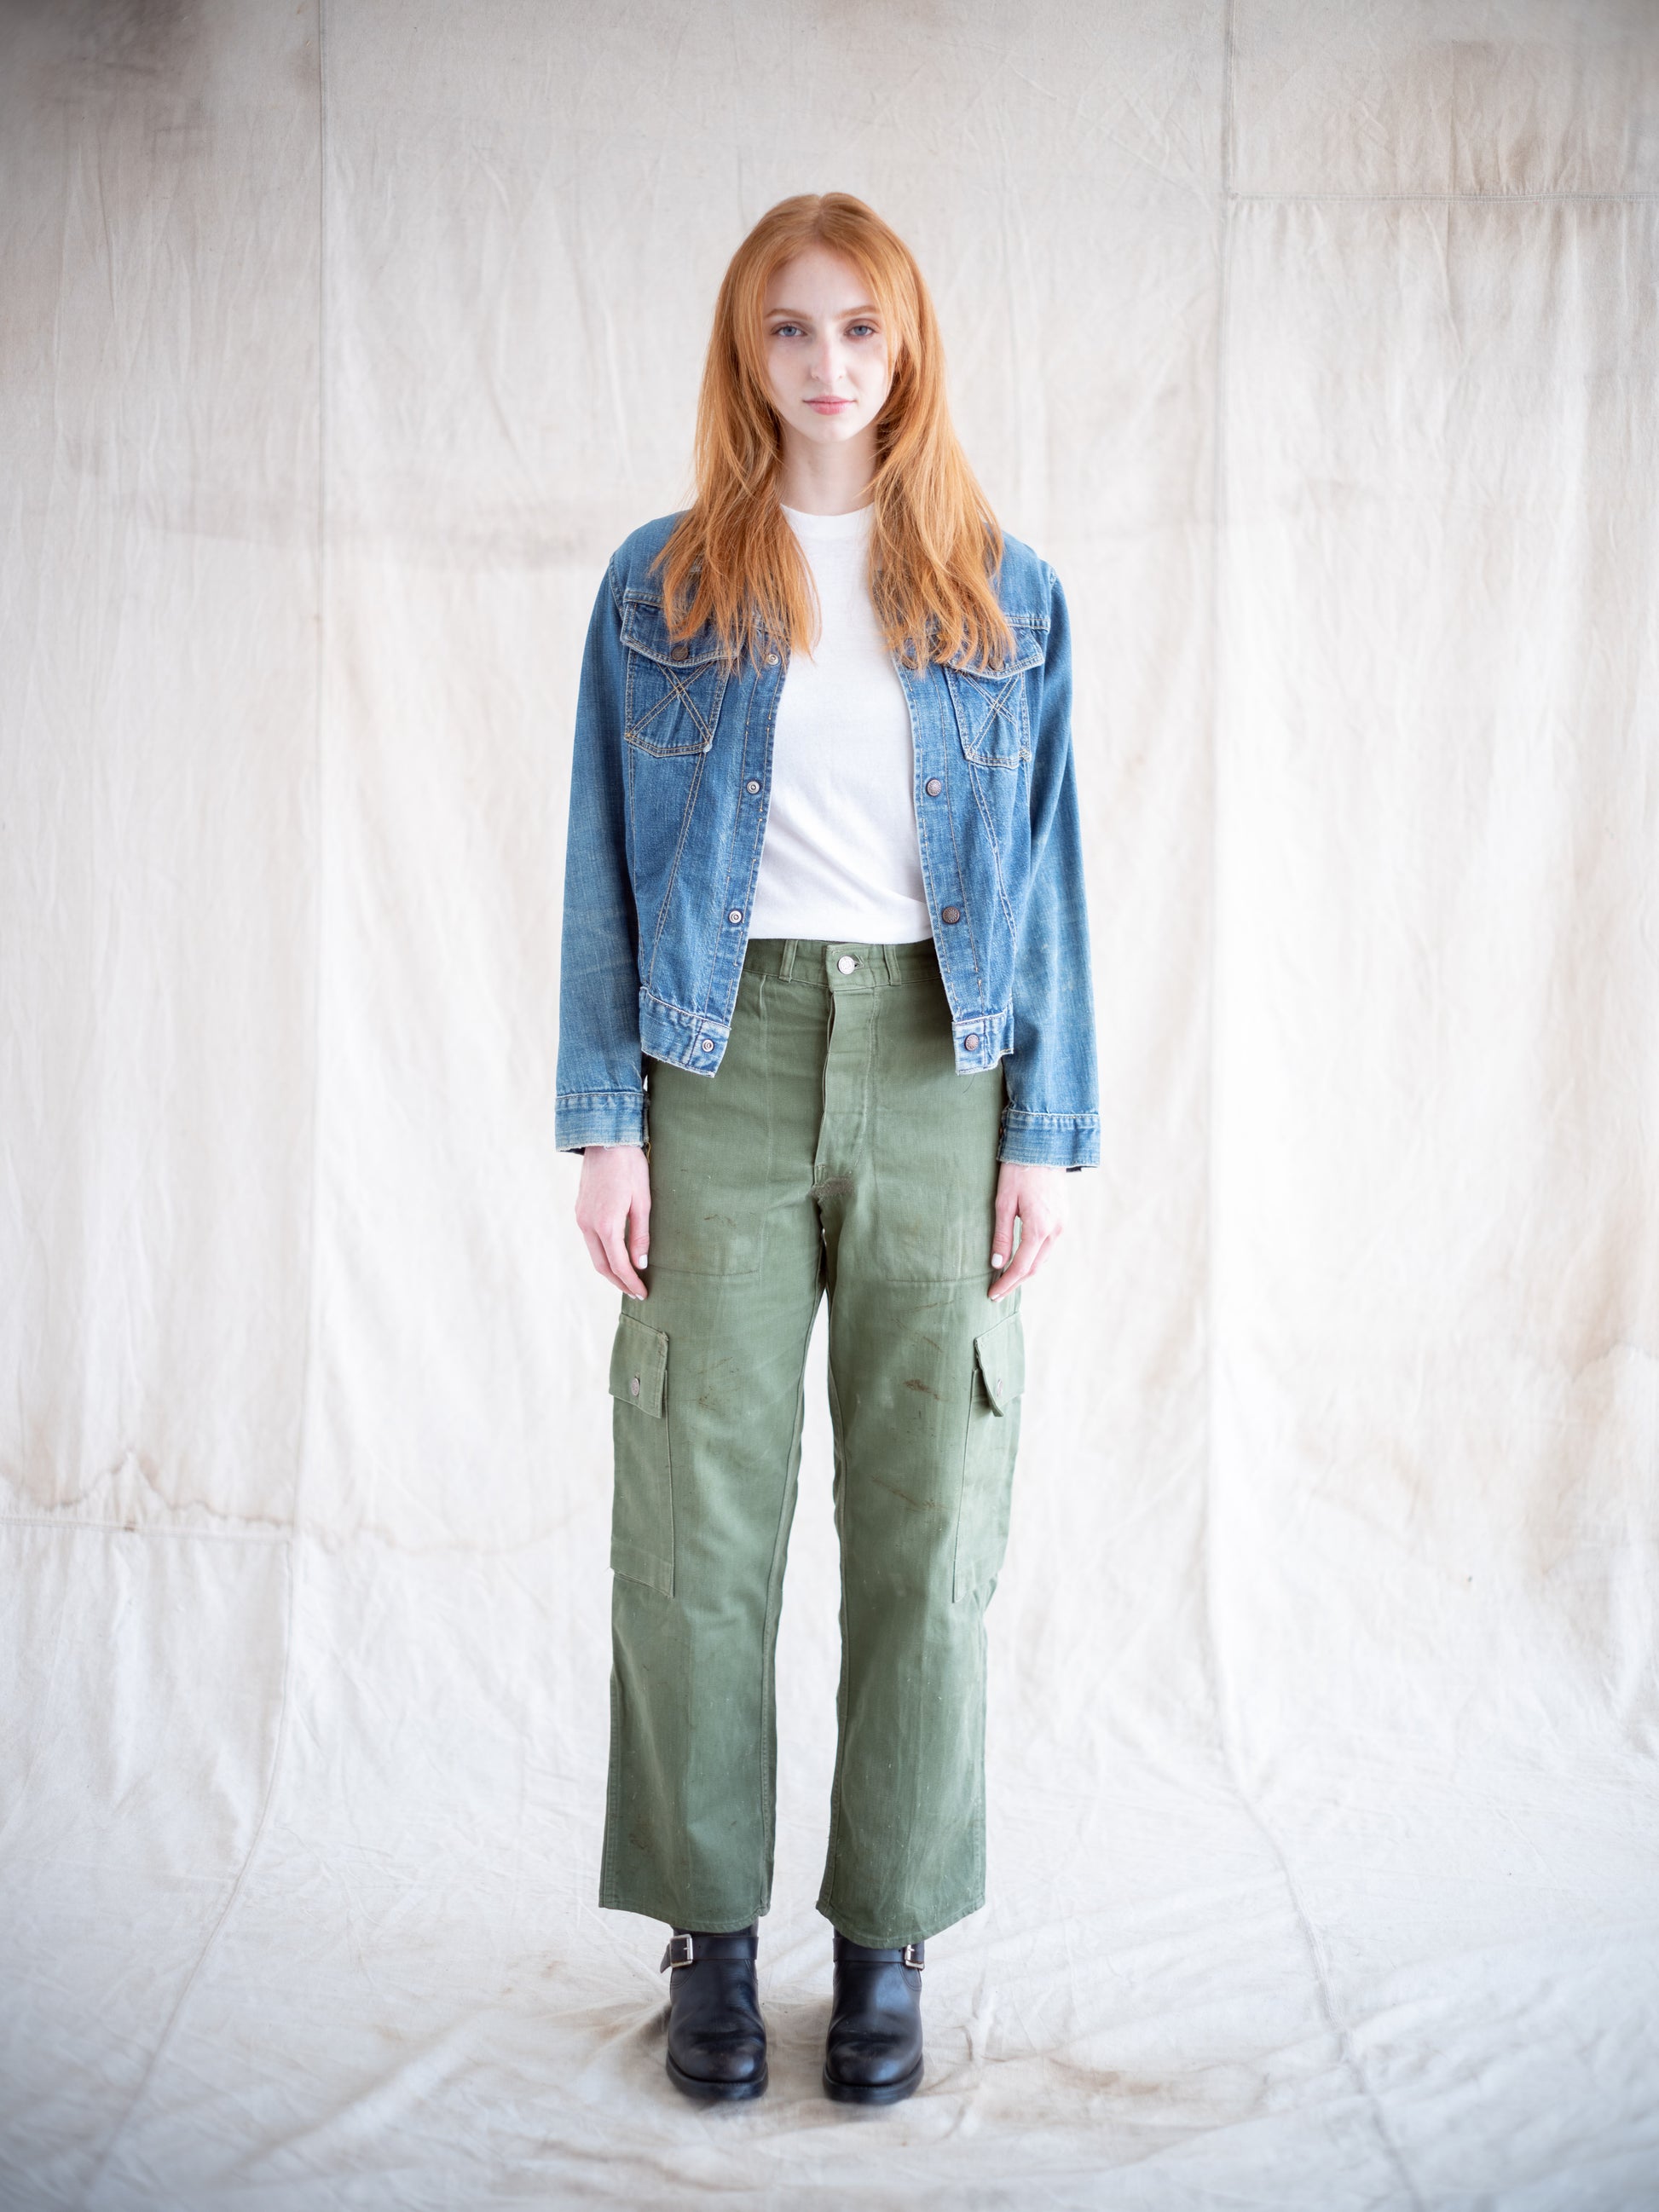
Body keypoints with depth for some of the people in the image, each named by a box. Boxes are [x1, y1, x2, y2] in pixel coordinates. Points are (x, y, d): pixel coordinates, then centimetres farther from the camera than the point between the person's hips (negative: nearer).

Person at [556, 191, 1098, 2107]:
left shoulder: (1006, 595, 9)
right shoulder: (659, 587, 7)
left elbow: (1046, 873, 8)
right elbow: (606, 866, 5)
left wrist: (1049, 1132, 1)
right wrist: (604, 1123, -3)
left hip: (938, 1065, 1)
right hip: (724, 1062, 0)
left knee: (928, 1512, 2)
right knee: (701, 1511, 0)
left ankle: (889, 1933, 16)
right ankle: (710, 1929, 16)